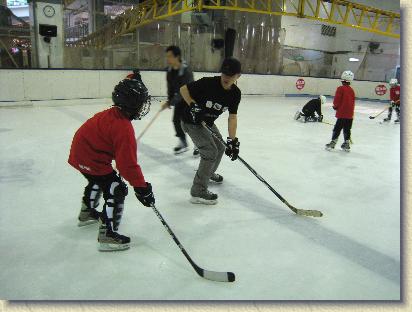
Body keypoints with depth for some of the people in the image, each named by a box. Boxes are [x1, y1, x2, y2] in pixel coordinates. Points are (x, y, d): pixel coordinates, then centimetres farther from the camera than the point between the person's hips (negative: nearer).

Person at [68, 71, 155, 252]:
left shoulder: (111, 114, 0)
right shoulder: (124, 128, -27)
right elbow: (127, 163, -28)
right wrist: (141, 187, -23)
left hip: (80, 152, 10)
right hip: (91, 160, -10)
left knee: (98, 180, 33)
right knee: (116, 190, -8)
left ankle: (87, 213, 55)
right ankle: (107, 235, -5)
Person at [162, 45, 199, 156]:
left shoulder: (186, 71, -32)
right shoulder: (170, 69, -10)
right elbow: (170, 86, 3)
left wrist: (170, 102, -34)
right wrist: (169, 99, -1)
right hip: (179, 98, 7)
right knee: (176, 120, 4)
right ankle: (183, 143, 20)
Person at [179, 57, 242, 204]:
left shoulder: (236, 93, -10)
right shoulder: (207, 83, -28)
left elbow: (232, 117, -10)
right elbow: (183, 89, -18)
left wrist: (232, 140, -18)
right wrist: (193, 106, -30)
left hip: (208, 122, 8)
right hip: (192, 122, -8)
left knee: (220, 148, 21)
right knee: (211, 152, -16)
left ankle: (209, 173, 49)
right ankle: (198, 192, -9)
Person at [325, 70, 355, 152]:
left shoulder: (340, 89, -10)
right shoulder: (351, 90, 8)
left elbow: (337, 100, -11)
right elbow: (353, 102, 14)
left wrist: (335, 106, 8)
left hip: (342, 113, -6)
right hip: (350, 114, 6)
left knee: (337, 128, 0)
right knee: (347, 129, 12)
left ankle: (333, 142, 1)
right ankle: (347, 144, 17)